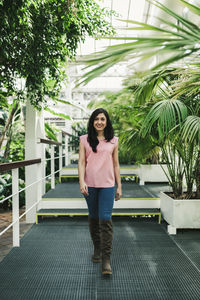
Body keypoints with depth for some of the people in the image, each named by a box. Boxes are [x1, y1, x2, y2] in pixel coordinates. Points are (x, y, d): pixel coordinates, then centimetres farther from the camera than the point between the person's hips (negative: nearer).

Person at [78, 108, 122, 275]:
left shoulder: (113, 141, 7)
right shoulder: (85, 140, 6)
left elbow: (116, 165, 9)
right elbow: (81, 162, 2)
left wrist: (119, 186, 8)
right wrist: (82, 182, -11)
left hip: (107, 185, -1)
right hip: (90, 185, 1)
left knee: (105, 219, -8)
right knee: (93, 218, 13)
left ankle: (106, 259, -1)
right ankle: (97, 249, 33)